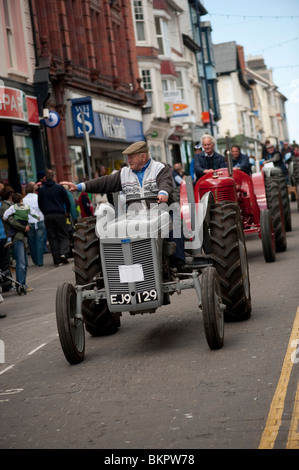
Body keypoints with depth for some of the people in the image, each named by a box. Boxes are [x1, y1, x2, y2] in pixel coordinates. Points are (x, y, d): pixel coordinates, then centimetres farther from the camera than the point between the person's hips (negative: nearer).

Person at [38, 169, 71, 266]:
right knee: (63, 235, 6)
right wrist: (67, 211, 18)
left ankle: (57, 260, 1)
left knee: (52, 238, 5)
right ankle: (64, 252, -18)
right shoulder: (59, 187, -2)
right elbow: (67, 201, 2)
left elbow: (40, 204, 11)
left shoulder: (41, 190, 5)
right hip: (59, 214, -2)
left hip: (48, 216, 2)